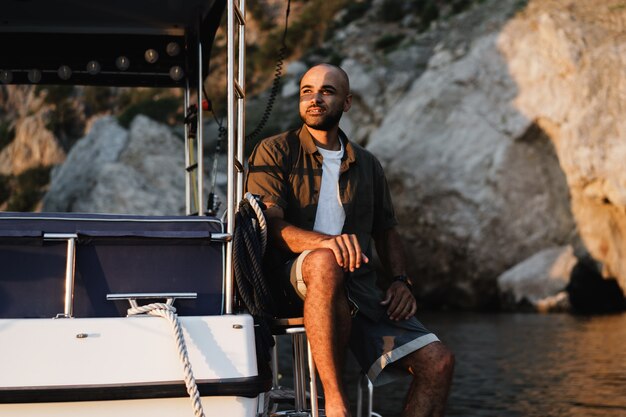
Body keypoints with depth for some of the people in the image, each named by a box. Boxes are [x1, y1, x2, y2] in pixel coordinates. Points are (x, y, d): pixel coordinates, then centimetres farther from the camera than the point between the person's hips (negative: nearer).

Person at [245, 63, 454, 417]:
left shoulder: (367, 165, 21)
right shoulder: (275, 152, 5)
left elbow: (387, 230, 25)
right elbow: (270, 224, -9)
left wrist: (401, 281, 4)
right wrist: (324, 241, -29)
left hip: (359, 288, 5)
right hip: (293, 280, -4)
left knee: (438, 361, -15)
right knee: (325, 262, -41)